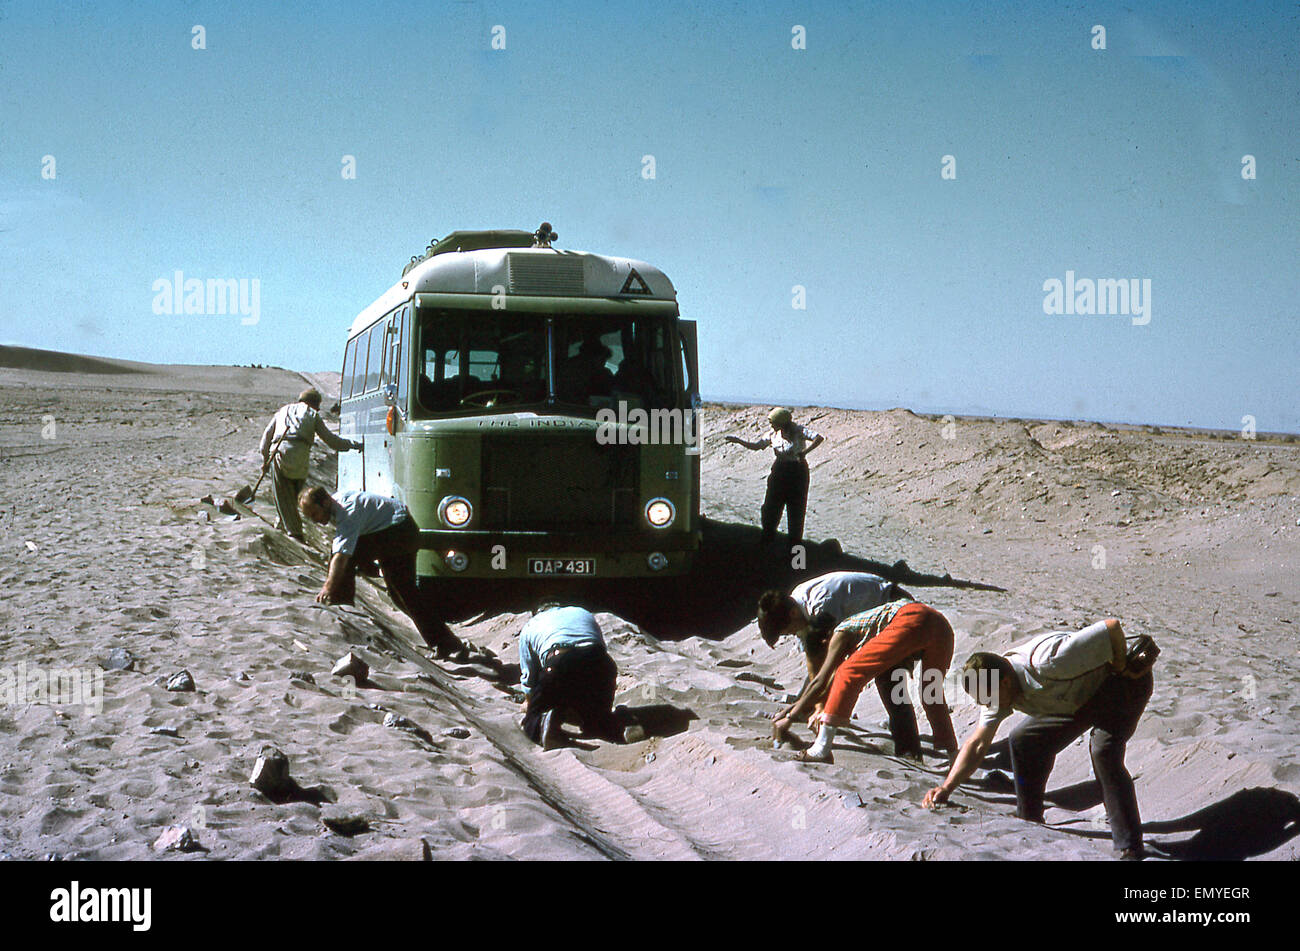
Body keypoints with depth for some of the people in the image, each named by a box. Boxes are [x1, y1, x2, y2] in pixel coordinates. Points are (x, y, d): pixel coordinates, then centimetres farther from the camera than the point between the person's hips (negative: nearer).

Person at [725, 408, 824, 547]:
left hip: (797, 472, -5)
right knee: (771, 505, 7)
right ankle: (768, 536, 24)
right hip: (779, 472, 5)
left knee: (796, 507, 4)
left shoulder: (799, 431, -13)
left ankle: (795, 539, 19)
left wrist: (804, 452, -28)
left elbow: (819, 438, -22)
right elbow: (755, 445, 8)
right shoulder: (773, 435, 2)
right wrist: (738, 440, -3)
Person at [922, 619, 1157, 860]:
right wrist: (946, 788, -18)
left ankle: (1129, 848, -21)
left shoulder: (1047, 663, -39)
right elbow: (977, 745, -8)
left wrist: (1122, 669, -19)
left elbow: (1113, 627, -34)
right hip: (1078, 698, 8)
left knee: (1103, 750, -30)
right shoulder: (998, 689, -13)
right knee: (1024, 743, -1)